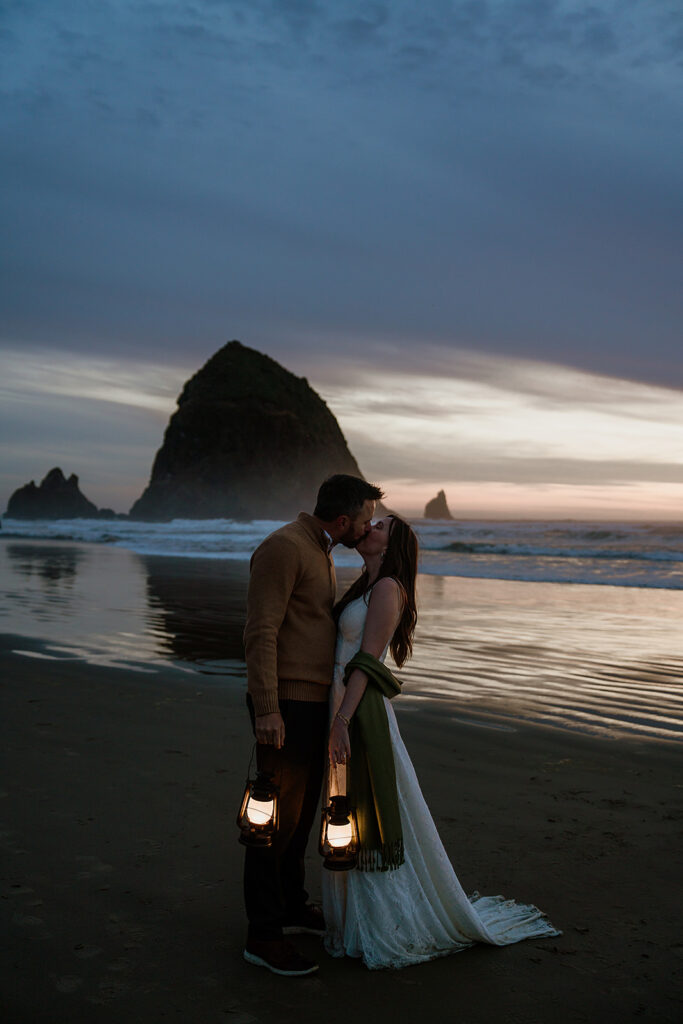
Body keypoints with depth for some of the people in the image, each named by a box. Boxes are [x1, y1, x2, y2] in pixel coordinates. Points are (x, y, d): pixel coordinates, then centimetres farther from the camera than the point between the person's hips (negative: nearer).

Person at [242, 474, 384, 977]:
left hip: (315, 702, 10)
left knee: (303, 809, 18)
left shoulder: (322, 552, 16)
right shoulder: (284, 547, -16)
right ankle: (263, 935, 5)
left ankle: (293, 906, 32)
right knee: (279, 815, -4)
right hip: (284, 705, -10)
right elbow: (261, 632, -21)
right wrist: (266, 709, -25)